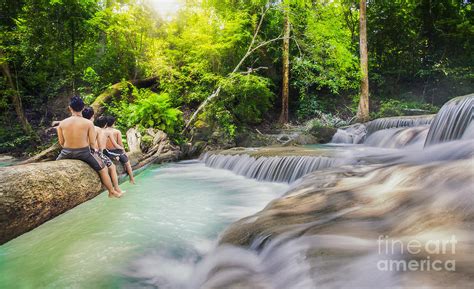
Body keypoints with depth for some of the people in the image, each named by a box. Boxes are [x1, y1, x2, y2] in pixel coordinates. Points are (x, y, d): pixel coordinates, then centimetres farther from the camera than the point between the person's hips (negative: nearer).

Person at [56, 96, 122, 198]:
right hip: (83, 153, -2)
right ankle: (112, 192, 25)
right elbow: (93, 143, -8)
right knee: (103, 169, 17)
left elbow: (61, 143, 4)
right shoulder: (88, 123, -10)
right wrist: (96, 149, 14)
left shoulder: (62, 123, -2)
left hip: (66, 153, 3)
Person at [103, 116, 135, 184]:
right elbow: (120, 144, -11)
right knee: (127, 163, 23)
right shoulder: (117, 132, -14)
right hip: (117, 152, -3)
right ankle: (132, 180, 30)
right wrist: (123, 149, 9)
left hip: (108, 153, 3)